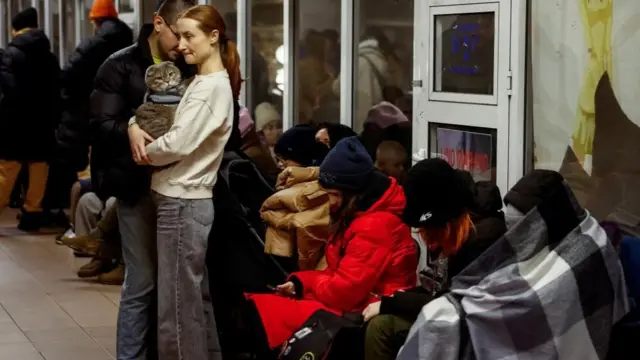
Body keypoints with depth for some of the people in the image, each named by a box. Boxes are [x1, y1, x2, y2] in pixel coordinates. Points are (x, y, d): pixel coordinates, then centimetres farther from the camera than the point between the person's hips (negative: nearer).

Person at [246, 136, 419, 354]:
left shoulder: (375, 227, -21)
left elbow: (344, 291, -23)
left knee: (264, 312, -14)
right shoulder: (358, 216, 13)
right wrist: (300, 282, 1)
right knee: (255, 304, 2)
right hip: (351, 305, 11)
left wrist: (310, 283, -1)